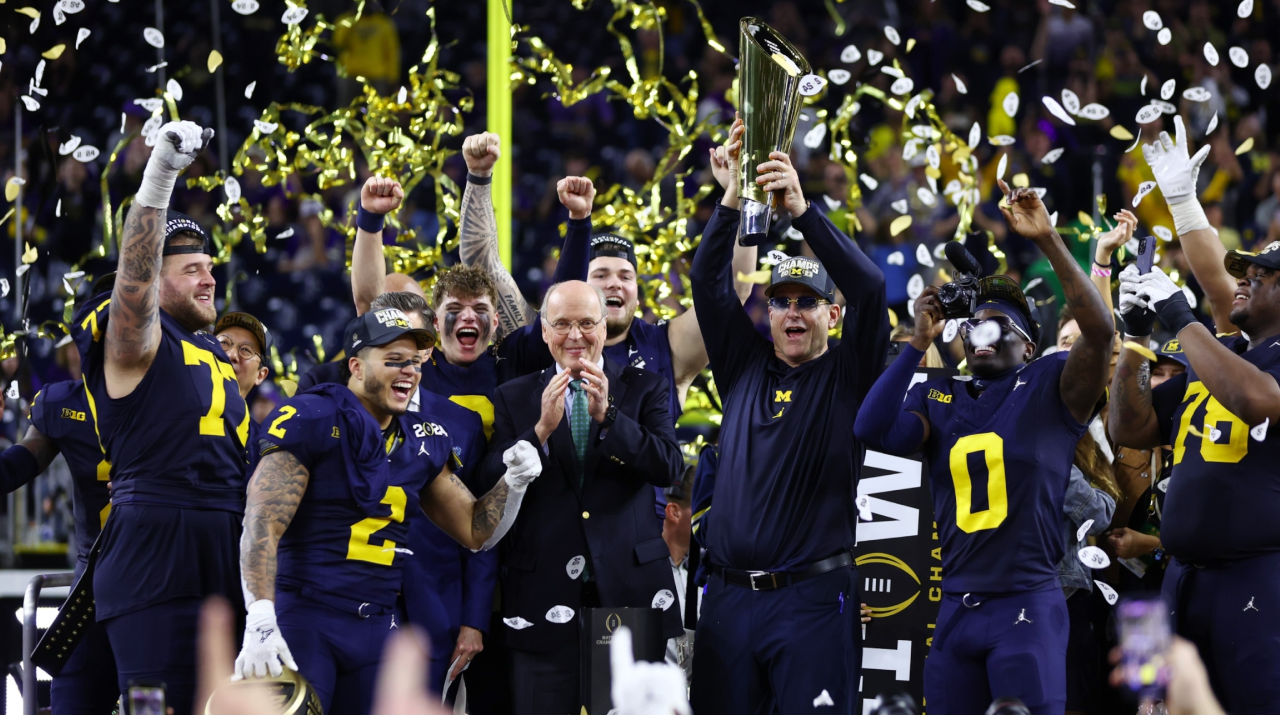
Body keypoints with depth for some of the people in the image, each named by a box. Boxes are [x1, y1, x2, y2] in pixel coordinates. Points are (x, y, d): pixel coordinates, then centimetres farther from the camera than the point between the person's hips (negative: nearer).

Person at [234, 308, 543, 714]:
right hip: (303, 617, -6)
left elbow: (475, 531, 20)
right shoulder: (313, 421, -7)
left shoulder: (422, 442, 13)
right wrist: (260, 623, -25)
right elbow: (262, 525, -14)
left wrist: (513, 483, -1)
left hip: (376, 626, 6)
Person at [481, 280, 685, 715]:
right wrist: (543, 428, -16)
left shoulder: (644, 389, 7)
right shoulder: (513, 399, 8)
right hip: (545, 594, 0)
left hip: (630, 591, 0)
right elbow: (493, 487, -2)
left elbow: (670, 468, -7)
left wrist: (607, 415, -18)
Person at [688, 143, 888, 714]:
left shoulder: (847, 377, 4)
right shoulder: (745, 366, 14)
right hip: (729, 596, 4)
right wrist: (734, 197, -6)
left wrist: (802, 210, -17)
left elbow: (868, 288, -9)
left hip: (813, 598, -4)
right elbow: (708, 282, 6)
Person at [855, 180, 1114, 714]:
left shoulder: (1050, 387, 0)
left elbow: (1099, 330, -16)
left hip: (1027, 605, -5)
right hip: (955, 606, 5)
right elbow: (873, 431, -4)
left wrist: (1047, 241, -20)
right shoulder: (939, 399, 12)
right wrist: (920, 343, -3)